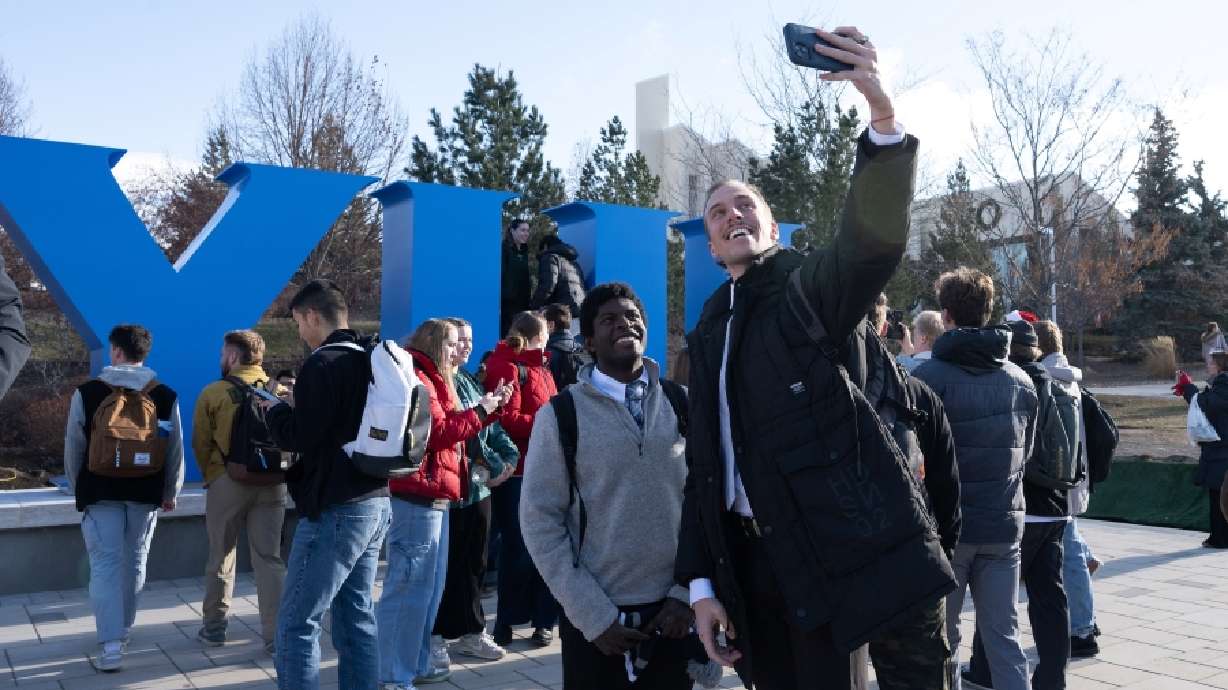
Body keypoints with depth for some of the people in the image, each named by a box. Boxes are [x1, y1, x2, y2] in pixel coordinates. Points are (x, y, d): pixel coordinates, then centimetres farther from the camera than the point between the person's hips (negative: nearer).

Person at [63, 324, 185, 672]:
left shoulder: (87, 392, -4)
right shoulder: (166, 396, 1)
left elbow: (73, 446, 1)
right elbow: (175, 449, 5)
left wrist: (77, 487, 17)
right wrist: (170, 493, 16)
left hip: (101, 491, -2)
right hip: (145, 492, 2)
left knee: (105, 565, -1)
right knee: (134, 563, 15)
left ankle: (110, 647, -7)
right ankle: (121, 631, 30)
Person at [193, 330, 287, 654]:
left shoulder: (213, 393, -4)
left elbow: (200, 443, -1)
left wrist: (210, 475, 15)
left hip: (227, 482, -1)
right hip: (272, 483, 2)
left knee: (221, 556, 15)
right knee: (270, 558, 5)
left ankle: (214, 626, 26)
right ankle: (277, 636, 3)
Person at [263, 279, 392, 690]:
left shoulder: (322, 365, -13)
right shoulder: (371, 362, 12)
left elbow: (299, 438, -17)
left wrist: (275, 410, 2)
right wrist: (295, 409, 17)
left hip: (335, 511, -9)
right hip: (375, 502, 9)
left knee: (296, 625, -1)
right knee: (357, 619, 13)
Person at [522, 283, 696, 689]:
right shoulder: (560, 415, -5)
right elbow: (540, 522, -6)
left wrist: (689, 592, -5)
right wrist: (594, 615, -10)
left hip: (674, 612, 2)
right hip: (595, 618, -2)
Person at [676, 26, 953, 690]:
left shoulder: (812, 286, -1)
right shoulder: (708, 334, 13)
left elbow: (878, 233, -24)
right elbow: (704, 465, 12)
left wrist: (882, 111, -39)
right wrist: (701, 581, 6)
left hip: (841, 553, -5)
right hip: (750, 563, 5)